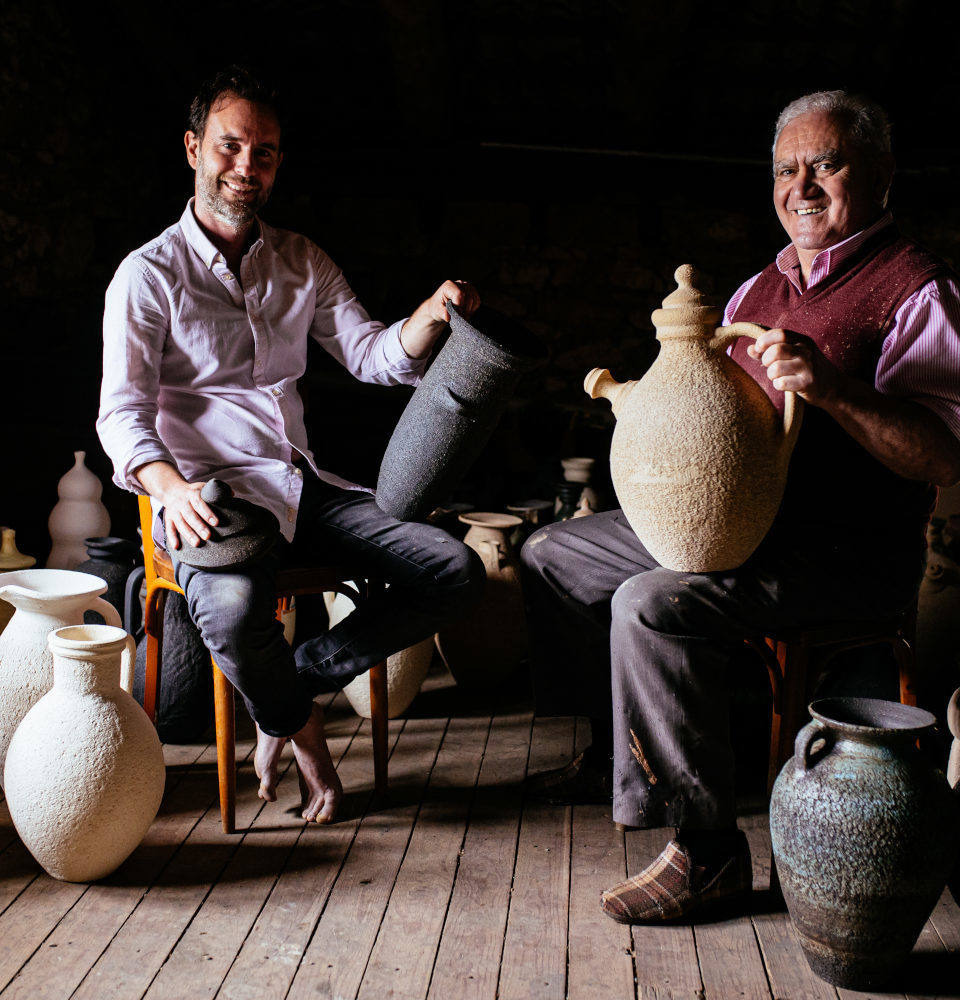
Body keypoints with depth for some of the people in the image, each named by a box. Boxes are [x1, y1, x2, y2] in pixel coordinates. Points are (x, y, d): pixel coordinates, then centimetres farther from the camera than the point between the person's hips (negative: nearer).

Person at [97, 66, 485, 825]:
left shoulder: (302, 262, 15)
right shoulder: (149, 274, 0)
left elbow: (371, 355, 9)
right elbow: (122, 412, -9)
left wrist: (431, 316, -13)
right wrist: (171, 488, -30)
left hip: (304, 485, 5)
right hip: (211, 491, -5)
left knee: (456, 572, -12)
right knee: (233, 609, -37)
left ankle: (300, 679, -3)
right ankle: (298, 723, -3)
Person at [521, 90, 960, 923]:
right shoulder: (760, 289, 17)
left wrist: (830, 388, -32)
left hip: (847, 552, -9)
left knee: (652, 605, -31)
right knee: (554, 555, 10)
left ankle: (708, 852, -15)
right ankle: (619, 752, 21)